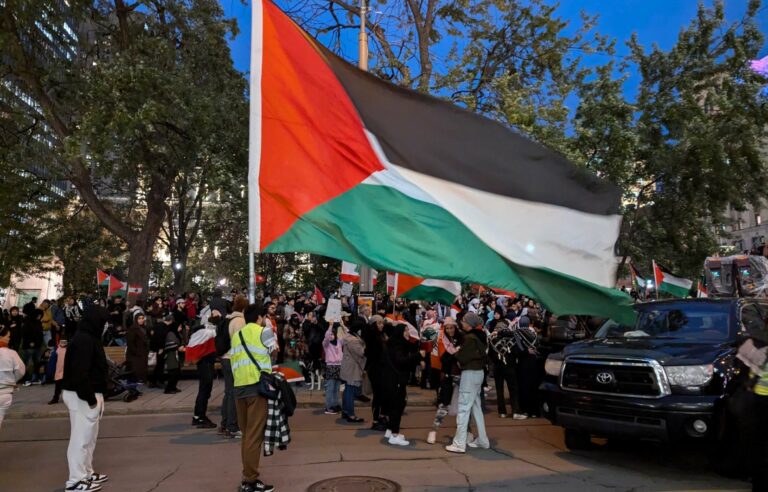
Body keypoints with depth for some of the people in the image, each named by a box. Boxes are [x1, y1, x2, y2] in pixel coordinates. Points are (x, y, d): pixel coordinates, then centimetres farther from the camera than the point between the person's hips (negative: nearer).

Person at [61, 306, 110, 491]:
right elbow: (79, 373, -25)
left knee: (88, 436, 19)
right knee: (82, 437, -3)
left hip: (88, 393, 11)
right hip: (82, 395, -11)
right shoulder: (84, 340, -19)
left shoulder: (88, 338, 14)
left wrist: (95, 395, 14)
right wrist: (90, 397, -21)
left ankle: (86, 473, 30)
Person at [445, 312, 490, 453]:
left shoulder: (470, 338, -18)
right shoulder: (480, 336, 9)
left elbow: (462, 358, -19)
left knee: (463, 408, -5)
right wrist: (460, 352, 7)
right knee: (476, 407, 17)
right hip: (478, 372, 9)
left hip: (470, 374, -9)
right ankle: (482, 440, 23)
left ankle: (459, 443, -2)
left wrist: (455, 352, 0)